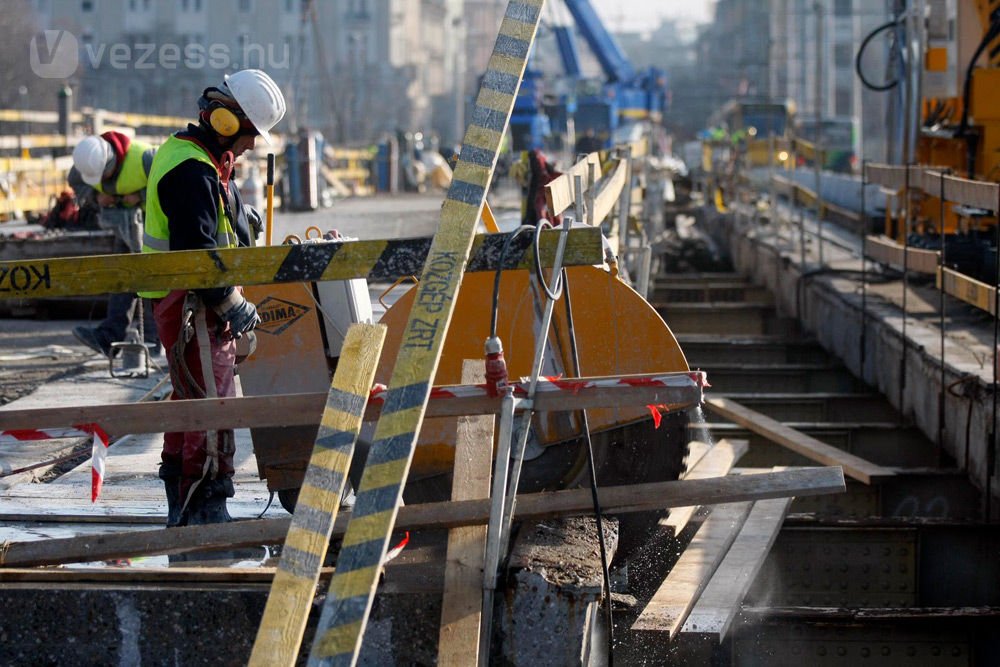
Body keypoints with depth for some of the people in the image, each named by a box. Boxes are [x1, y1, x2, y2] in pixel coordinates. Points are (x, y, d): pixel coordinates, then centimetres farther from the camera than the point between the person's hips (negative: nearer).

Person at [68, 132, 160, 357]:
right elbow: (76, 183, 9)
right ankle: (109, 337, -6)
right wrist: (96, 196, -12)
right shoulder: (88, 161, -11)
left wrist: (142, 196, -29)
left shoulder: (143, 158, -31)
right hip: (126, 224, 6)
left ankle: (153, 340, -6)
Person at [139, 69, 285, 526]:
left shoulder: (183, 154, 15)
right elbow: (197, 252, -24)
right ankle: (206, 513, -8)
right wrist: (232, 305, -17)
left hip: (197, 304, 11)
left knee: (189, 403, 17)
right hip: (193, 309, -11)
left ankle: (181, 509, 25)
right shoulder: (193, 171, -19)